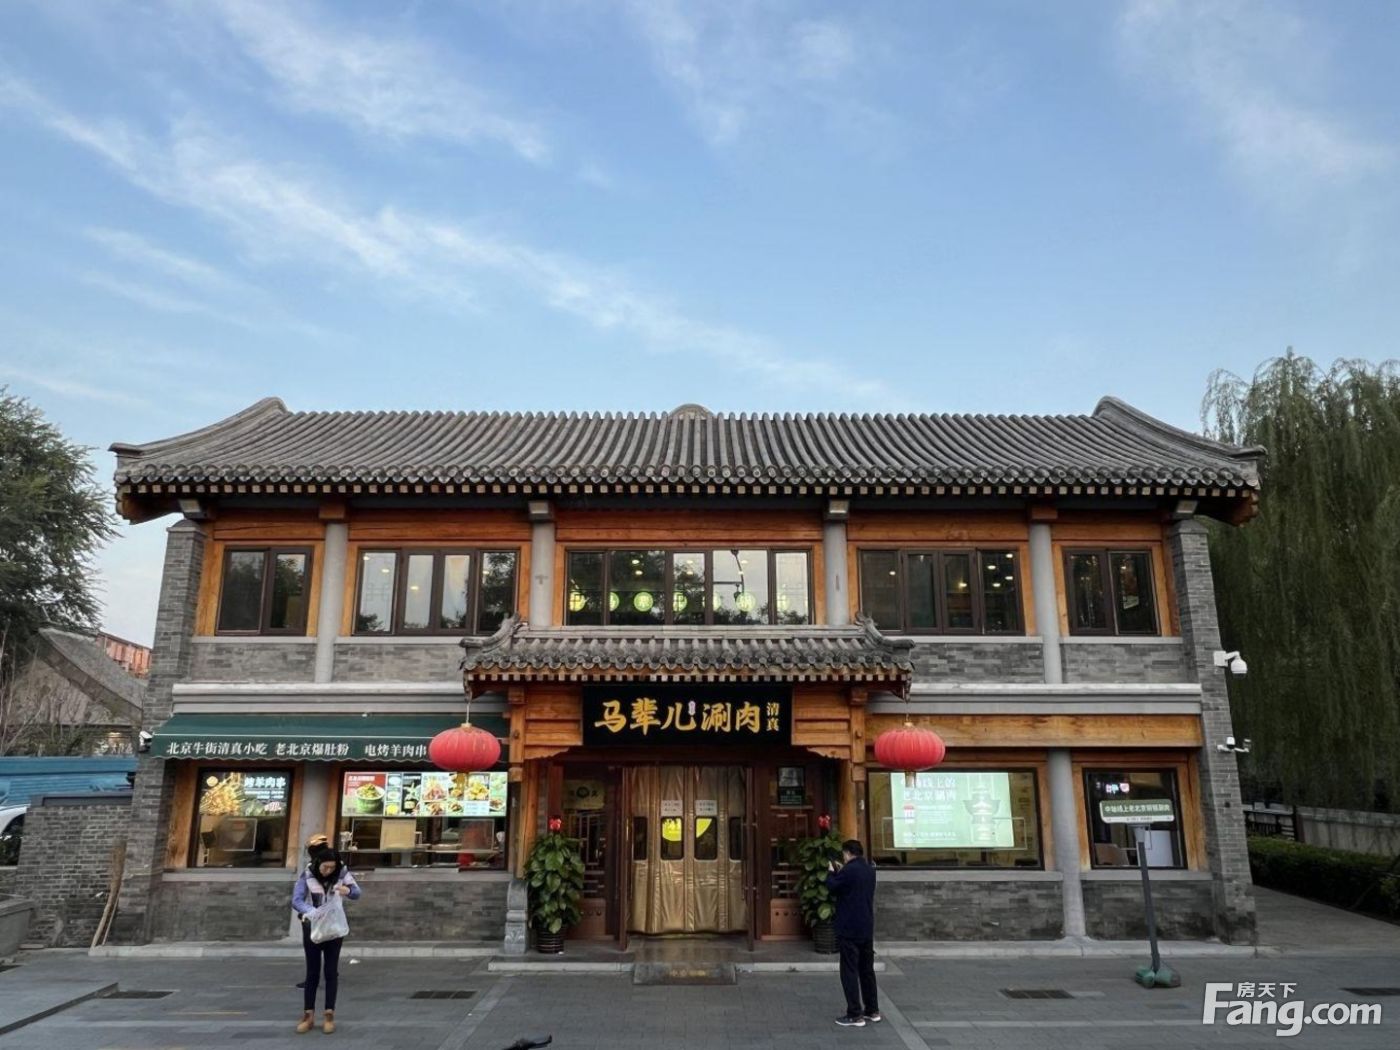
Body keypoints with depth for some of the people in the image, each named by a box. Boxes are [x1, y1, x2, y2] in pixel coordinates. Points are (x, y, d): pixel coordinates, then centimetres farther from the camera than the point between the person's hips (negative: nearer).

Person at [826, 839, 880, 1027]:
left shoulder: (850, 869, -17)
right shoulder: (869, 869, 9)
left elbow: (833, 887, -9)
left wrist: (831, 872, 7)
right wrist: (840, 871, 16)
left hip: (849, 929, -8)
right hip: (867, 929, 8)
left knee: (850, 971, -2)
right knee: (867, 969, 15)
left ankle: (854, 1015, -2)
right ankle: (872, 1011, 21)